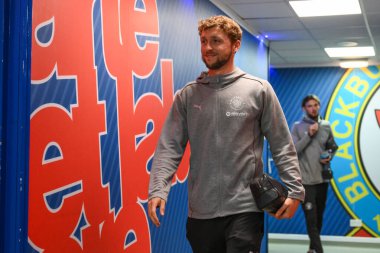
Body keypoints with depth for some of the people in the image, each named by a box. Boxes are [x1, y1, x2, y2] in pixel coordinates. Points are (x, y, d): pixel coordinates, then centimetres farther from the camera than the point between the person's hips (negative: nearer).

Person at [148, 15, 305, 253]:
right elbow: (170, 147, 1)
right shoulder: (187, 95, 6)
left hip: (245, 210, -3)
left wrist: (294, 190, -6)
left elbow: (282, 145, 1)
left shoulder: (259, 89, 1)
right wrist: (158, 189, -12)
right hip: (200, 213, 3)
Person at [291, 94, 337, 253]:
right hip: (305, 180, -4)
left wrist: (330, 157, -4)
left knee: (319, 217, 14)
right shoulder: (297, 127, -4)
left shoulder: (326, 126, 7)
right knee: (311, 219, -7)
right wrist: (309, 135, -19)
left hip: (322, 179, 4)